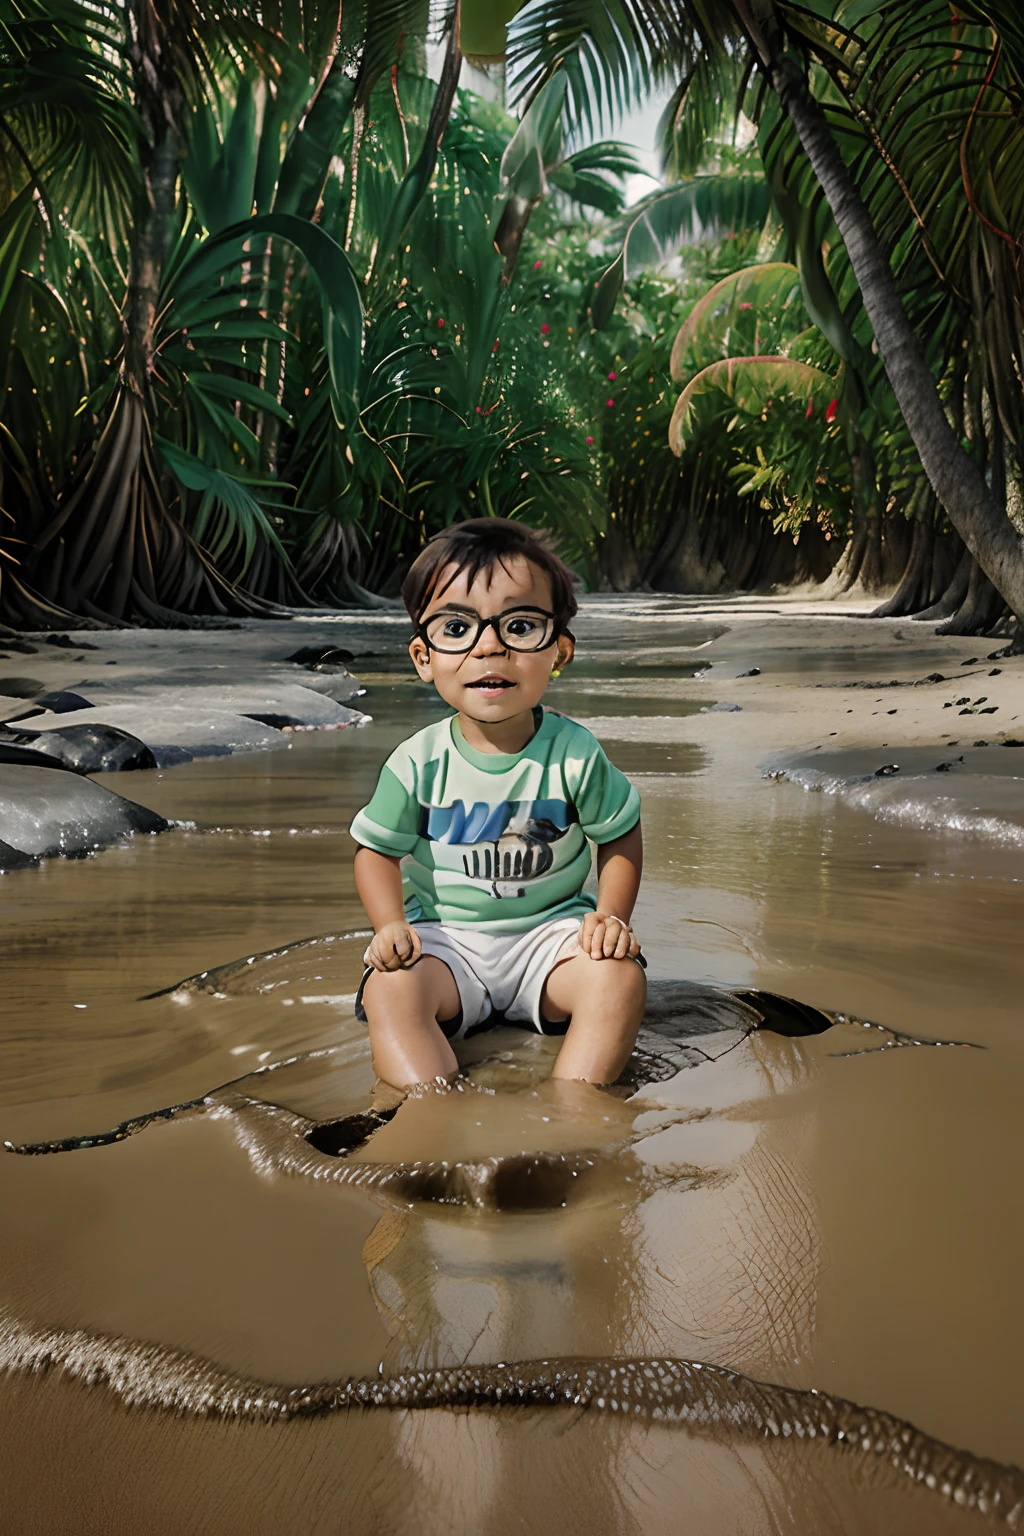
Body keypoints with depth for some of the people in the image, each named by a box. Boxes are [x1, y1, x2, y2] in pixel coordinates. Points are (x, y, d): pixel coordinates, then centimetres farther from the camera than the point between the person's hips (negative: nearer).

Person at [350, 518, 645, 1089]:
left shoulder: (575, 753, -9)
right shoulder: (418, 762, -9)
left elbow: (622, 836, 3)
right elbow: (378, 849, 2)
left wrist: (612, 915, -12)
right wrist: (392, 925, -15)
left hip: (552, 928, 0)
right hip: (447, 939, 0)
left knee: (620, 975, -26)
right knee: (389, 988, -27)